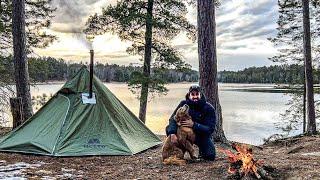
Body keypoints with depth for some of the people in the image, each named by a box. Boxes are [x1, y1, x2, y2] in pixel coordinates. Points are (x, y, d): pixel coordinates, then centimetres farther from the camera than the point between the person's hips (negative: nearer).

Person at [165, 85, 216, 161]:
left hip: (202, 135, -1)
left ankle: (202, 150, 18)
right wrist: (172, 133, -40)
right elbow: (173, 118, -21)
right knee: (169, 128, -23)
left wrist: (194, 125, -39)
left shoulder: (209, 108, -19)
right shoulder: (184, 104, -13)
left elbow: (210, 129, -24)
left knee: (210, 156, -19)